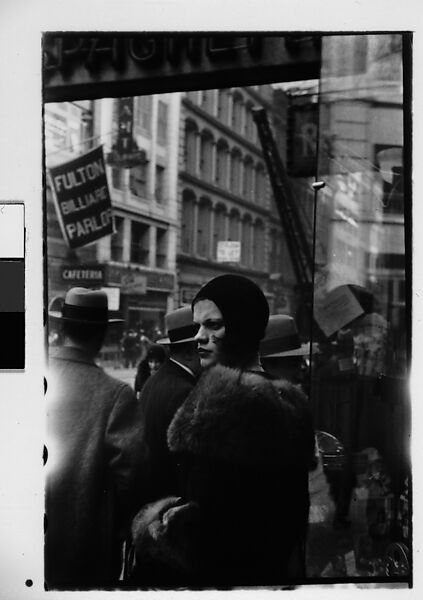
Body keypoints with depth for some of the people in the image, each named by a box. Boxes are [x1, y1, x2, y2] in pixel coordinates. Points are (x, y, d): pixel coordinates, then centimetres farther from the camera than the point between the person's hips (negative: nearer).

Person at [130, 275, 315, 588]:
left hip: (215, 569, -8)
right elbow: (297, 505, 10)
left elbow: (210, 507, -25)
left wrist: (156, 522, -9)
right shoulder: (292, 398, 4)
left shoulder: (222, 389, -20)